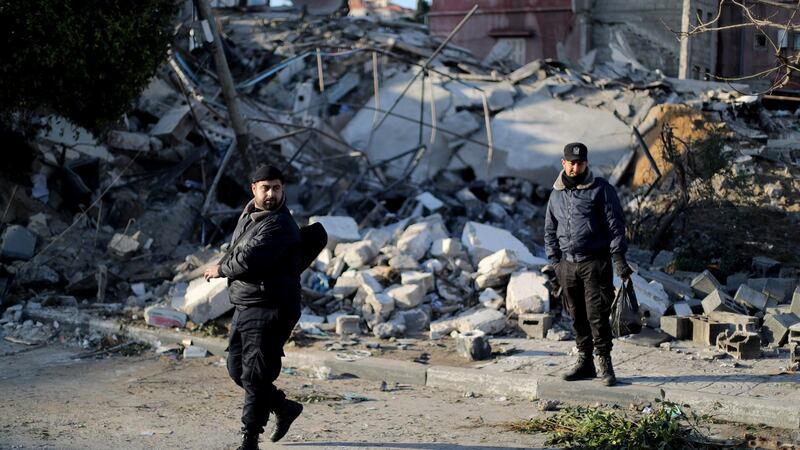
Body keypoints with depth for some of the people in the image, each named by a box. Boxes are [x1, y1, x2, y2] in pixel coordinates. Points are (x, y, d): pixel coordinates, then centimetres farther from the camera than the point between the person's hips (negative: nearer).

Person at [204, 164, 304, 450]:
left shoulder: (280, 226, -19)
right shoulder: (248, 214, 11)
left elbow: (247, 260, -27)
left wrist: (220, 270, -9)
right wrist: (228, 267, 8)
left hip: (271, 310, -10)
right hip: (243, 306, 10)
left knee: (255, 376, -8)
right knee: (237, 370, 14)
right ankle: (285, 408, 31)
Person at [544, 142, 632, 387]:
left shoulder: (601, 189, -2)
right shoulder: (557, 194, 14)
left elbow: (615, 224, -5)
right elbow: (550, 230, 21)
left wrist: (618, 257, -12)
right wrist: (555, 260, 11)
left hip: (595, 263, -5)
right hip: (567, 265, 5)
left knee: (597, 314, -9)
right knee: (577, 316, 8)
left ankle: (605, 364, -4)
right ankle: (585, 362, 16)